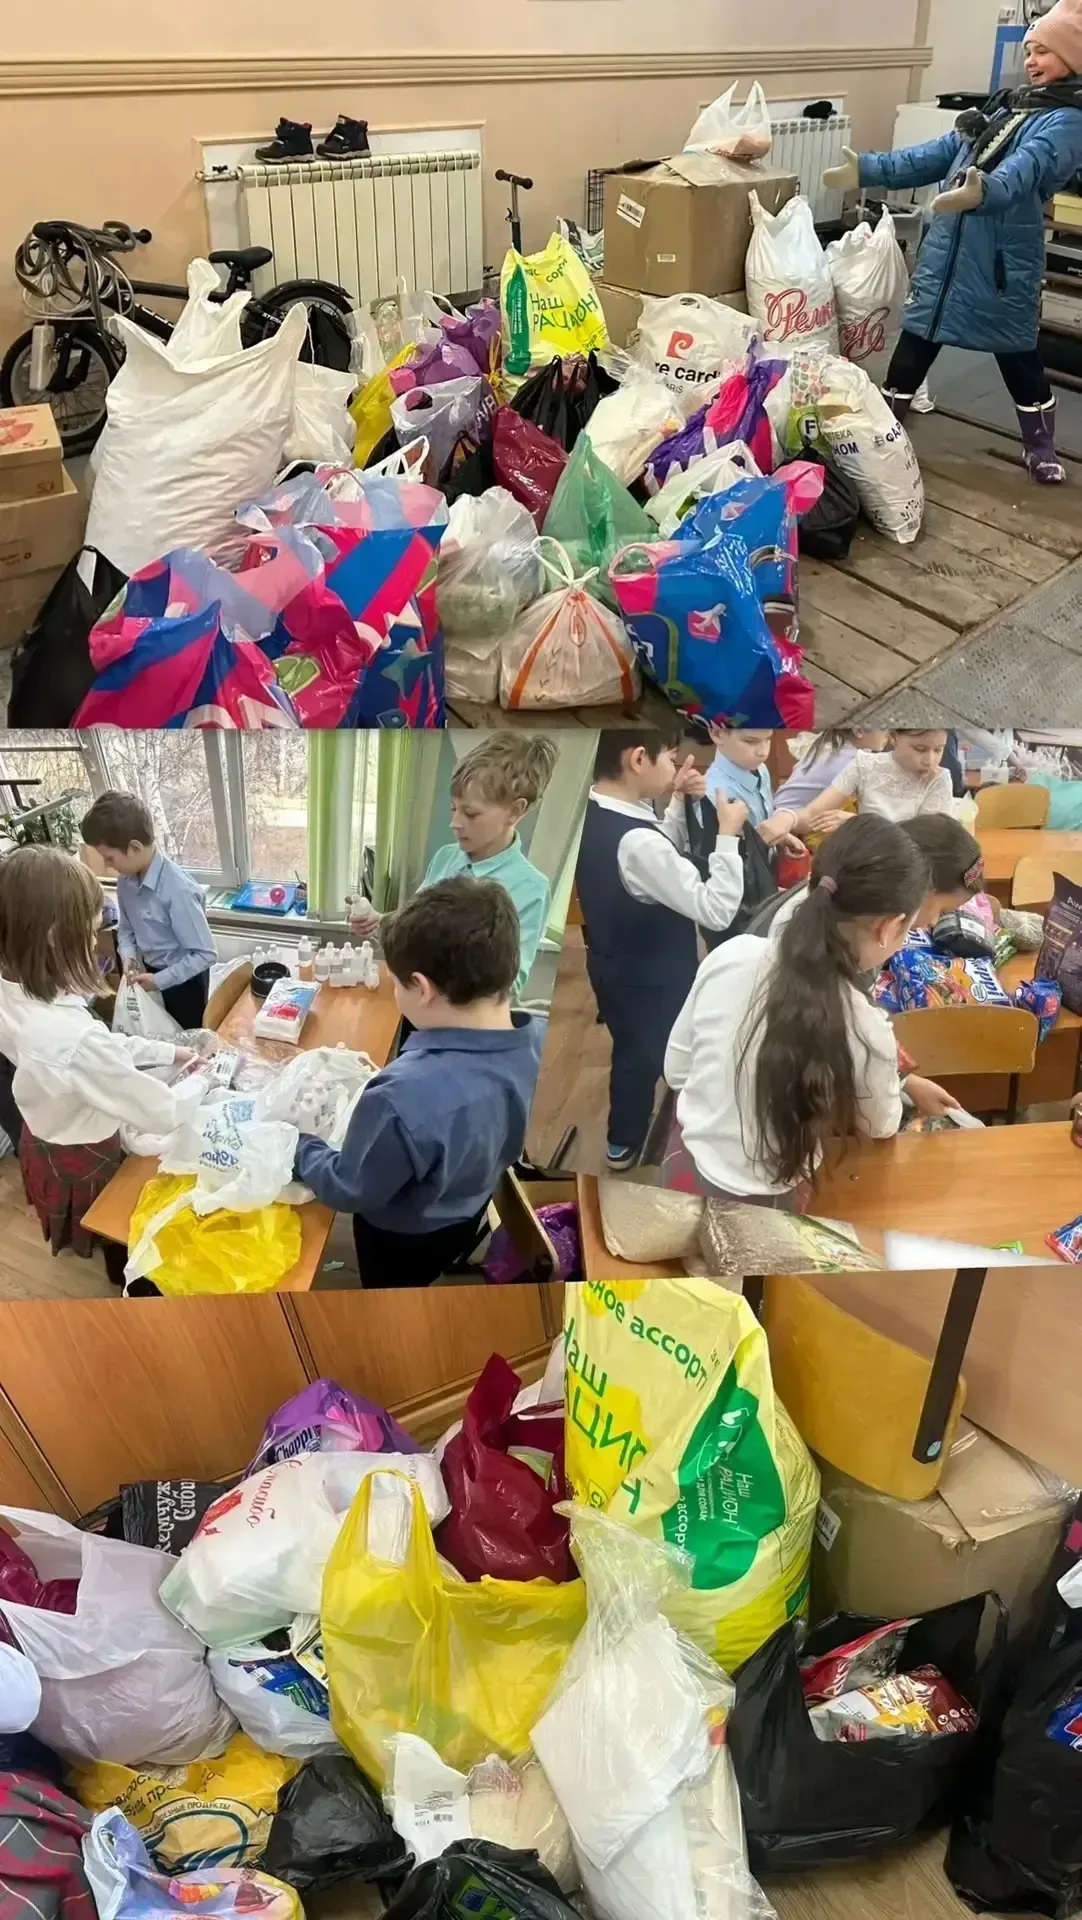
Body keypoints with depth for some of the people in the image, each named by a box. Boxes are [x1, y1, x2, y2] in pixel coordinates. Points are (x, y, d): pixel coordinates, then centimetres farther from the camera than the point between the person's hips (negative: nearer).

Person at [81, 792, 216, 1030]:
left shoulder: (178, 890, -32)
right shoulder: (126, 880, -9)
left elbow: (206, 954, -27)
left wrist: (160, 980, -23)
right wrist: (128, 955, -11)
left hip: (183, 980, -7)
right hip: (151, 974, 7)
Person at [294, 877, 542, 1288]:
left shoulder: (405, 1099, -45)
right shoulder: (539, 1042, -24)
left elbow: (348, 1190, -26)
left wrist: (298, 1145, -8)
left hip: (403, 1238, -5)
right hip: (469, 1215, 5)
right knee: (419, 1285, 35)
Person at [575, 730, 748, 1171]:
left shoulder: (587, 815, -8)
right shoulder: (637, 842, -36)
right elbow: (717, 910, -31)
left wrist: (677, 804, -5)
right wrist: (728, 834, -23)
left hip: (614, 964, 8)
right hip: (653, 979, -8)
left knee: (631, 1047, 27)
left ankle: (625, 1138, 48)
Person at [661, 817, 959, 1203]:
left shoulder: (731, 955, -15)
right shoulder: (864, 1032, -26)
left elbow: (677, 1069, 0)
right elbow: (880, 1127, -4)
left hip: (683, 1167, 5)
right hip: (759, 1209, -4)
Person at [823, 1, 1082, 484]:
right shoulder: (1004, 106, 16)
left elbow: (1028, 167, -29)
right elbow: (938, 155, 16)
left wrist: (984, 191, -51)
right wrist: (868, 170, 7)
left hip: (1002, 262, -6)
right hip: (944, 252, 6)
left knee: (1018, 358, 5)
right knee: (915, 342, 9)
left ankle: (1041, 447, 24)